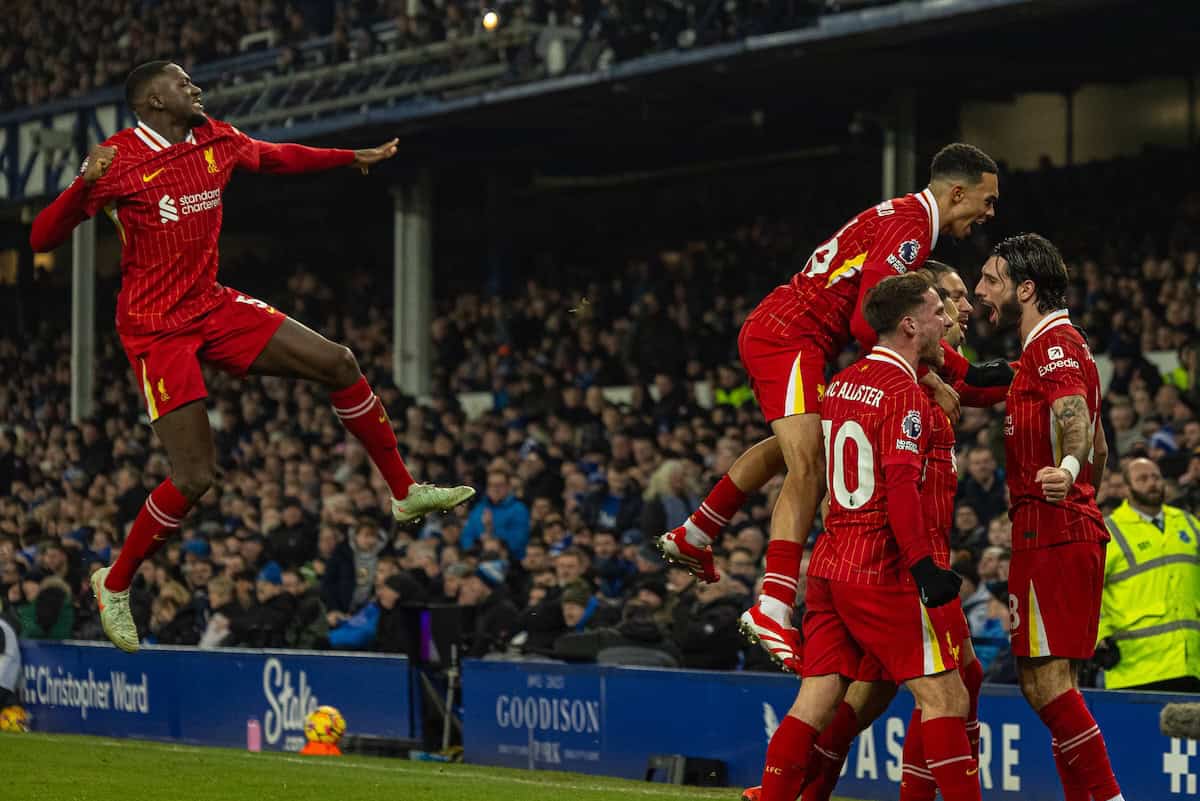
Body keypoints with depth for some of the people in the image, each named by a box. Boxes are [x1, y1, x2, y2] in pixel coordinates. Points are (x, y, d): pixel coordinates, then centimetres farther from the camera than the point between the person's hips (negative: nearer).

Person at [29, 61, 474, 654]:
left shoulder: (217, 142, 2)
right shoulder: (118, 160, -17)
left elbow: (277, 157, 25)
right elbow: (43, 239, -20)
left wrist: (354, 157, 31)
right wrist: (85, 183, -38)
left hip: (212, 307, 7)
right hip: (155, 330, -7)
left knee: (338, 365, 0)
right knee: (195, 477, -13)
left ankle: (404, 494, 17)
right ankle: (114, 587, 7)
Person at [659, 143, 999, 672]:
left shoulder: (905, 218, 15)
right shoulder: (910, 226, -17)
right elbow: (868, 322, -25)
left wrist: (962, 370, 13)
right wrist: (926, 380, -22)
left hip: (769, 331, 11)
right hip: (791, 336, -11)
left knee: (792, 449, 32)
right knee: (808, 468, -21)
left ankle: (692, 537, 46)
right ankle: (772, 608, -33)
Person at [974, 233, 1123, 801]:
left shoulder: (1052, 344, -11)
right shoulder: (1061, 344, 22)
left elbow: (1074, 414, -32)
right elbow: (1100, 448, 30)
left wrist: (1066, 468, -51)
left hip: (1050, 534, -11)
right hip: (1076, 529, 11)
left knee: (1046, 680, -13)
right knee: (1043, 680, 13)